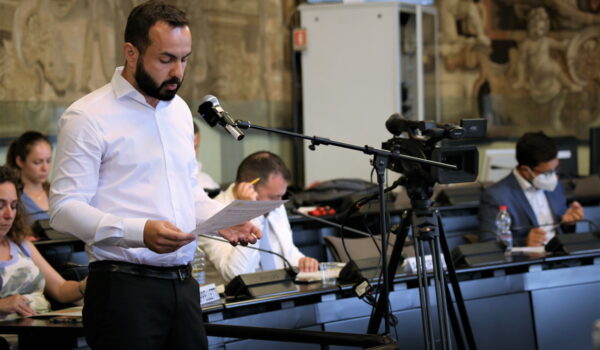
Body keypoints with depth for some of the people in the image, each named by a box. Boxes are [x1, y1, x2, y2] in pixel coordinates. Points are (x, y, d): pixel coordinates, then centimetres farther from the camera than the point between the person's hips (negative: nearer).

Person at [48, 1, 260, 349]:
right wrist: (140, 232, -26)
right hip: (125, 287, -7)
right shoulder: (88, 117, -8)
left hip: (183, 283, 7)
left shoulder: (179, 109, 15)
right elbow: (65, 209, -14)